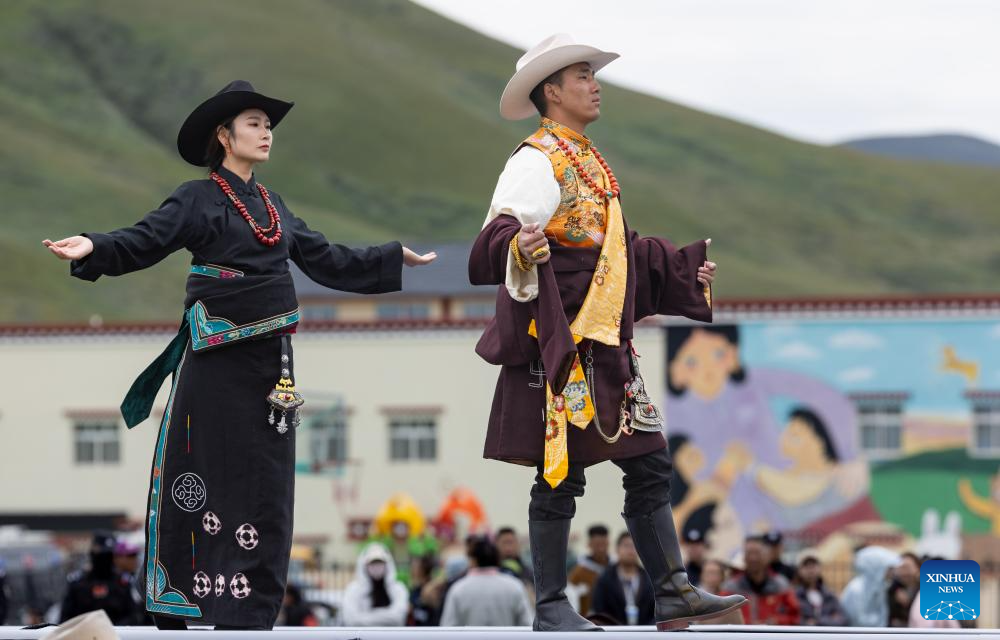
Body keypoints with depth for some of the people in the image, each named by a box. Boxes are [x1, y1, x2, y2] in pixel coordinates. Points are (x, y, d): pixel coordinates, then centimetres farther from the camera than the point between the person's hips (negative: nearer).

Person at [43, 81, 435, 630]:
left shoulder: (272, 205, 16)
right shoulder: (199, 199, -4)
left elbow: (324, 260, 24)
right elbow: (143, 242, -17)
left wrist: (397, 258, 31)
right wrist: (92, 249, -36)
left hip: (270, 357, 7)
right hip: (218, 358, -6)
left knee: (266, 481, 7)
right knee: (207, 478, -5)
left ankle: (253, 607, 15)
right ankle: (176, 610, 1)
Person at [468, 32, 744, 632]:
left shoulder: (588, 160, 19)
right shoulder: (537, 160, -10)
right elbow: (499, 235, -23)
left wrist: (685, 270, 34)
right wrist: (519, 248, -45)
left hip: (608, 345, 9)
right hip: (559, 344, -9)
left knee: (649, 463, 7)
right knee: (560, 474, -4)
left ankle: (674, 593, 10)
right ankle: (551, 607, 4)